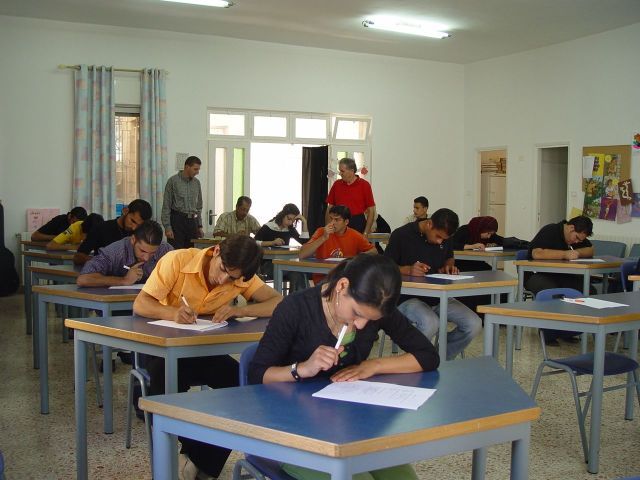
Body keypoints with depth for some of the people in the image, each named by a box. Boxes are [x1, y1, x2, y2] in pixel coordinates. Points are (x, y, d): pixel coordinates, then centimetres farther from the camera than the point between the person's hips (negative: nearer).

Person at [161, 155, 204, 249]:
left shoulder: (197, 183, 11)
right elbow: (166, 206, -5)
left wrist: (200, 226, 13)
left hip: (192, 221, 5)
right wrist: (167, 227, -12)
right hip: (177, 220, -5)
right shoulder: (173, 181, -5)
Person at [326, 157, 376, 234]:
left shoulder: (364, 185, -3)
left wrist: (366, 233, -10)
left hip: (358, 225, -3)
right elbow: (330, 208, 10)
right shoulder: (336, 184, 7)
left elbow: (371, 210, -4)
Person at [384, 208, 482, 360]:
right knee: (430, 323, -37)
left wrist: (448, 266, 2)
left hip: (438, 297, 6)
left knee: (474, 325, -15)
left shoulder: (444, 237, 8)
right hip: (408, 297, -6)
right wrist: (408, 270, -25)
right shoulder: (401, 235, -10)